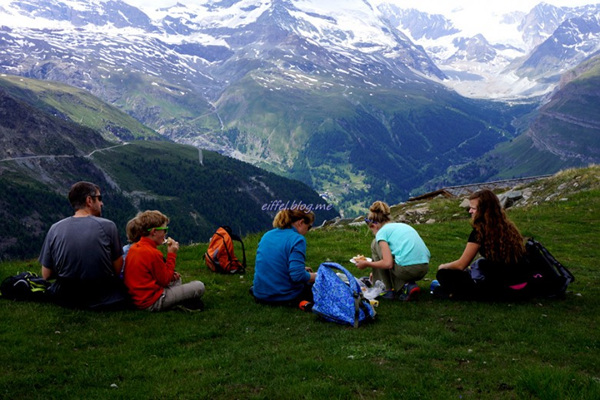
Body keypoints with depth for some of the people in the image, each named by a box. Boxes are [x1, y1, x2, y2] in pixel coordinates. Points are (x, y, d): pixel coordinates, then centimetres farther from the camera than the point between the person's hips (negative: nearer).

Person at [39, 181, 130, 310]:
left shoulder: (55, 229, -6)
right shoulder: (108, 226, -13)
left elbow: (46, 275, -1)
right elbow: (117, 269, -9)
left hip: (66, 299, 2)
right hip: (103, 299, -2)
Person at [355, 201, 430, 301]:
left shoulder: (382, 231, 2)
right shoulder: (403, 225, 25)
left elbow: (388, 263, -10)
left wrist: (366, 264, 7)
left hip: (406, 269, -7)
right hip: (424, 269, 7)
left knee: (376, 244, 14)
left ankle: (387, 289, 13)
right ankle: (407, 286, 8)